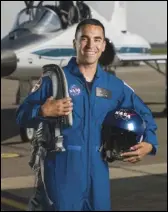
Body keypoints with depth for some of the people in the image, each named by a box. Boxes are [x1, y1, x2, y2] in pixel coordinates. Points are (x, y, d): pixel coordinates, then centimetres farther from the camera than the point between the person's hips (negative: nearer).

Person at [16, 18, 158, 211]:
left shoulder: (114, 85, 8)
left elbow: (143, 114, 20)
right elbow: (21, 116, -2)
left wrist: (149, 143, 3)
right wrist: (43, 111, -23)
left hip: (98, 171, 4)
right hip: (63, 171, -4)